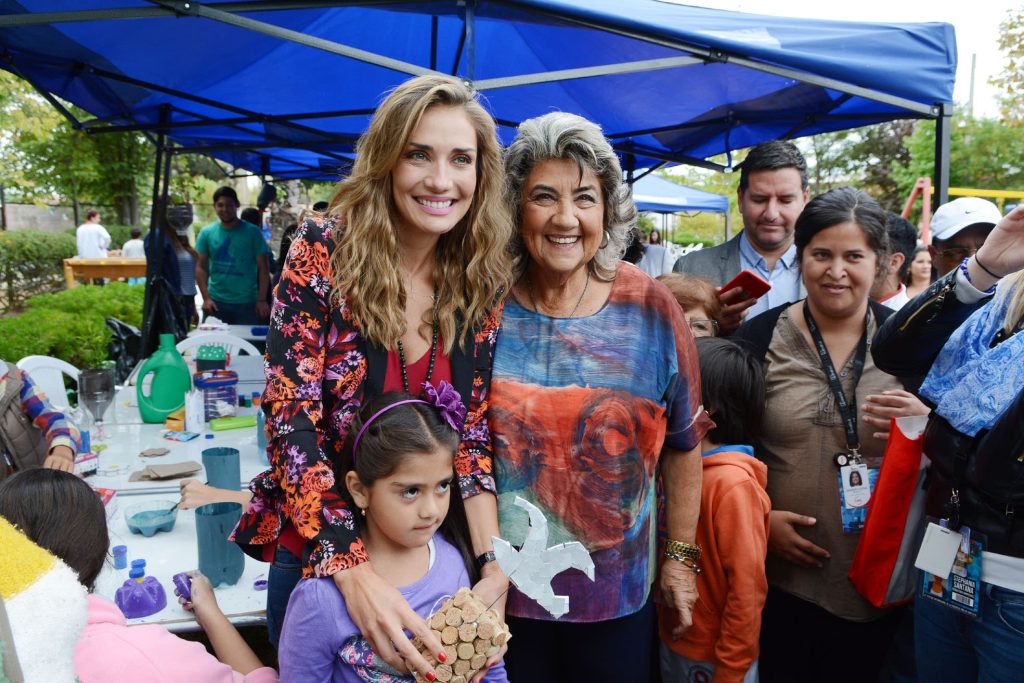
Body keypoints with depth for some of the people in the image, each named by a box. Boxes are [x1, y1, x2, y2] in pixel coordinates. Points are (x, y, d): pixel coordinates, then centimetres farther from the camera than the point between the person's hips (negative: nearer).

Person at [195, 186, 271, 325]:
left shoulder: (252, 232, -2)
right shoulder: (206, 233, 4)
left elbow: (263, 268, -2)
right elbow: (201, 267, 4)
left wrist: (262, 300, -8)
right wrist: (206, 298, -6)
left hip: (246, 303, -2)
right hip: (215, 302, 2)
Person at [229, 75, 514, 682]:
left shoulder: (485, 281, -8)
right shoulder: (324, 252, -17)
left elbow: (474, 430, -5)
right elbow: (290, 415, -21)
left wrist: (494, 564, -17)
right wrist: (355, 571, -29)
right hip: (315, 550, -2)